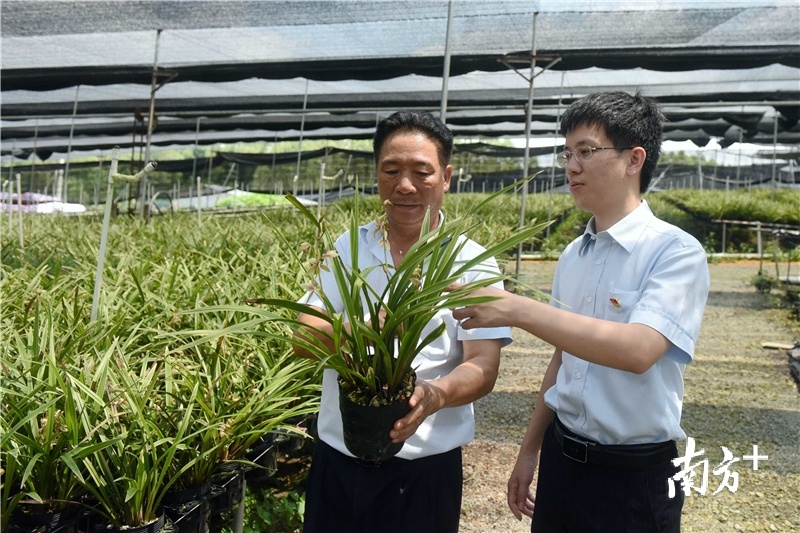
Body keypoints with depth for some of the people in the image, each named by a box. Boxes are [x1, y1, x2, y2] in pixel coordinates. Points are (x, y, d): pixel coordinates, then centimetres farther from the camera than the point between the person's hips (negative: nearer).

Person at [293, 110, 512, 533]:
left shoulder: (472, 263, -5)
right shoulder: (347, 249, 2)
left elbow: (484, 366, -12)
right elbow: (305, 340, -6)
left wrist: (435, 395, -33)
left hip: (425, 468, -2)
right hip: (338, 458, 2)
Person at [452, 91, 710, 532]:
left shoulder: (675, 251, -15)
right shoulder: (572, 257, 3)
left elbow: (637, 350, -30)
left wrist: (515, 309, -32)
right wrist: (530, 451, 15)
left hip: (634, 477, -5)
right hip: (561, 458, 5)